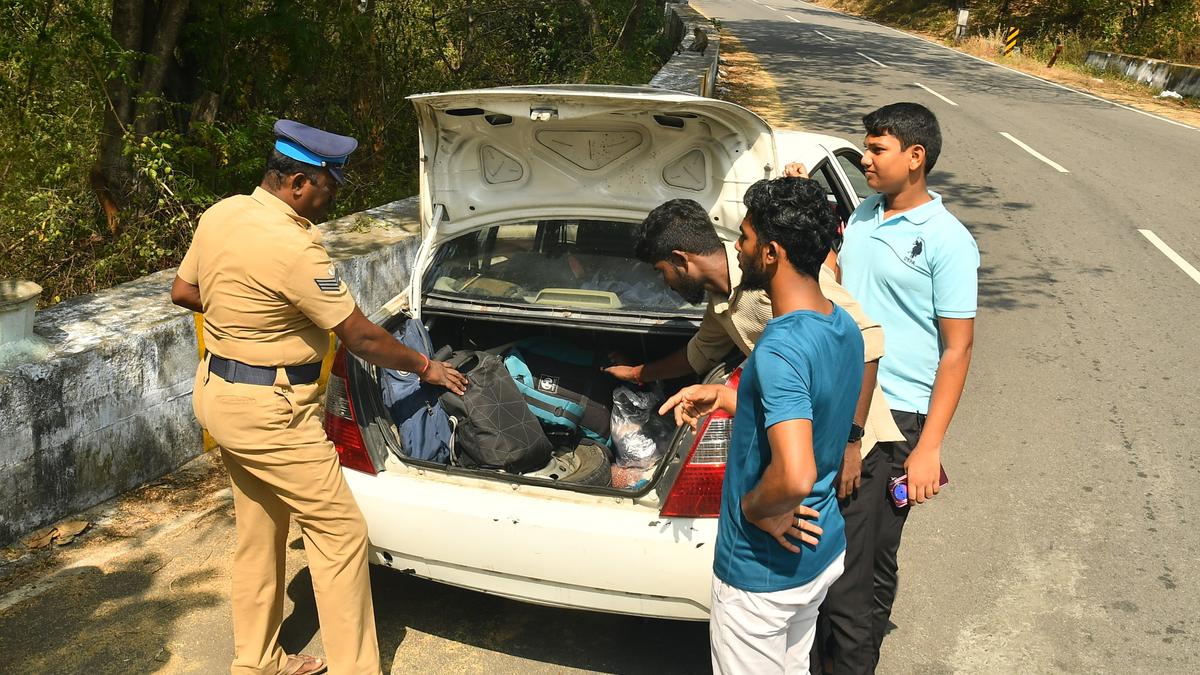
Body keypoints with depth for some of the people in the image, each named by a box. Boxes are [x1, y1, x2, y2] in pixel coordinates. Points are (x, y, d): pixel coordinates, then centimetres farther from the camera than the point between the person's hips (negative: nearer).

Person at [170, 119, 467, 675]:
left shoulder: (220, 214, 2)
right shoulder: (294, 247, -25)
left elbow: (183, 292, 15)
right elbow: (361, 338, -17)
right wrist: (425, 367, -4)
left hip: (218, 393, 10)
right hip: (268, 411, -10)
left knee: (258, 532, 21)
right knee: (341, 533, 0)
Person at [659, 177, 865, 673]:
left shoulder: (781, 348, -31)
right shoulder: (844, 328, -2)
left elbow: (795, 476, -42)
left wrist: (754, 509, -21)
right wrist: (725, 396, 5)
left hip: (764, 571, -9)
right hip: (823, 550, 9)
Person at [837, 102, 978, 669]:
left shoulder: (947, 241, -11)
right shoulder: (864, 213, 8)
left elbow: (957, 349, -11)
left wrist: (929, 448, -16)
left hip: (894, 417, -6)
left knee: (871, 558, 6)